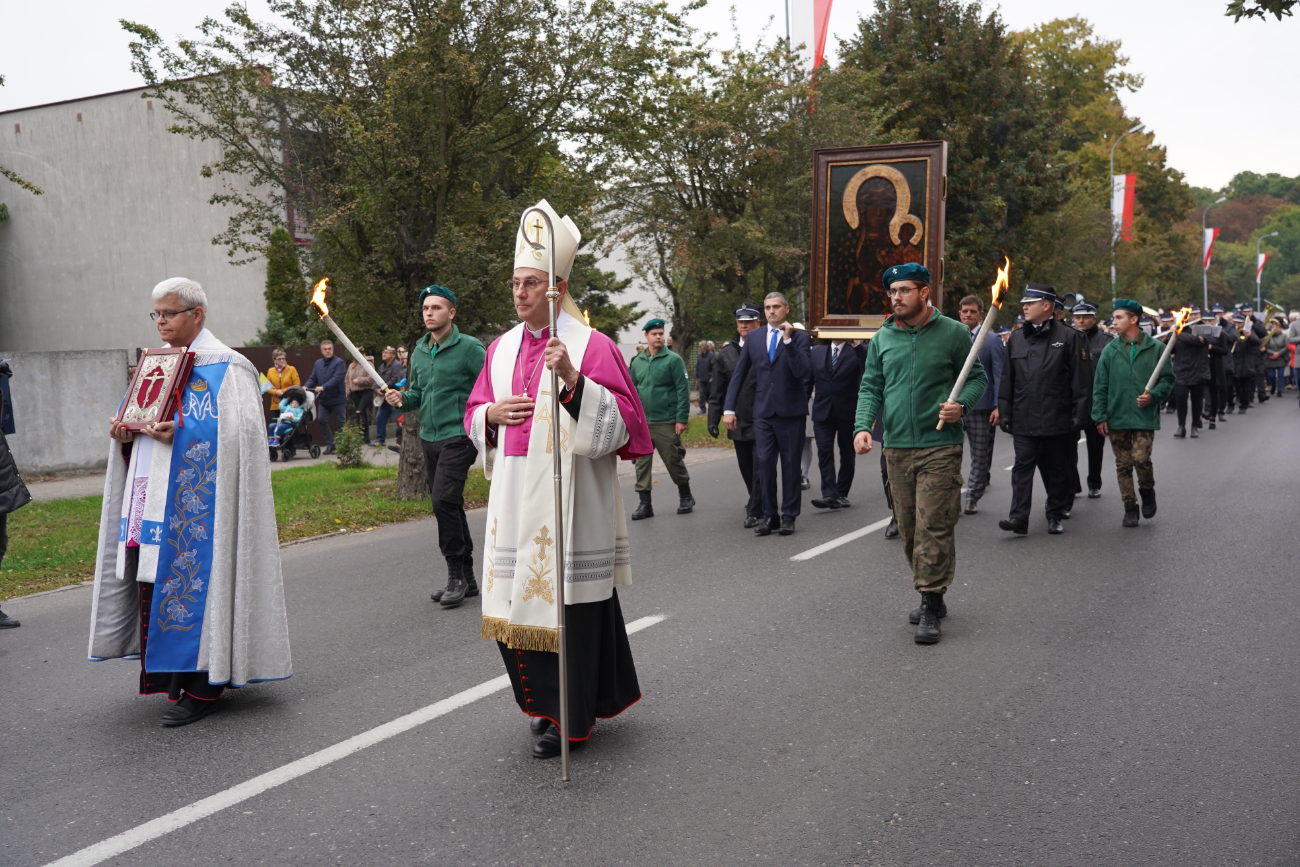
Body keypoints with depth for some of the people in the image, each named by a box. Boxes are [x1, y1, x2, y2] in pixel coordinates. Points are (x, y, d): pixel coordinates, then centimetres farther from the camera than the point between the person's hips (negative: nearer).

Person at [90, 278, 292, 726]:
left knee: (193, 581, -7)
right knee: (156, 583, 8)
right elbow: (138, 417, 24)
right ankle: (174, 675, 18)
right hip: (154, 496, 8)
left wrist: (180, 433, -26)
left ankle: (203, 687, 0)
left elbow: (239, 431, -17)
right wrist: (124, 433, 1)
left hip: (197, 499, -8)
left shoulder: (225, 367, -7)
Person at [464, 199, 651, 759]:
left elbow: (620, 421, -13)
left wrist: (572, 379, -25)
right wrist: (491, 413, -3)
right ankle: (546, 700, 30)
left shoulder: (591, 346, -6)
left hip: (568, 502, -6)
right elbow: (473, 415, 20)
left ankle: (571, 717, 14)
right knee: (518, 601, 10)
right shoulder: (502, 349, 12)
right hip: (514, 502, 6)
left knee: (566, 600, -1)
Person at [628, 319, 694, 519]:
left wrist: (682, 419, -13)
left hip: (666, 422, -4)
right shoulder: (637, 362, 11)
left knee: (674, 461, 2)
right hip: (642, 422, 4)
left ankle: (686, 497, 22)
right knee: (642, 462, 1)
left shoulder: (673, 360, -3)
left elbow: (683, 390, -6)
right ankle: (644, 503, 7)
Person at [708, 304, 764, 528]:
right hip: (738, 422, 5)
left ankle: (755, 511, 1)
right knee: (746, 467, 14)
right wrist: (713, 418, 7)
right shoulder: (727, 353, 9)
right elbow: (718, 390, 11)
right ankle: (756, 500, 35)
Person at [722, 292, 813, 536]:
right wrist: (729, 408, 5)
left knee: (790, 465, 5)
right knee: (765, 464, 0)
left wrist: (788, 340, -21)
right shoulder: (754, 338, 9)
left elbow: (803, 372, -16)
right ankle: (769, 515, 10)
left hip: (790, 411, -3)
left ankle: (789, 516, 14)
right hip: (763, 412, 3)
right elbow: (738, 374, 11)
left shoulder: (800, 337, -1)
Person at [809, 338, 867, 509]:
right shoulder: (817, 351, 9)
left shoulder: (856, 351, -2)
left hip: (848, 411, -2)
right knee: (824, 451, -9)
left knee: (847, 454, 8)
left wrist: (858, 345, -25)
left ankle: (842, 493, 19)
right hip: (823, 411, 2)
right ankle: (829, 494, -13)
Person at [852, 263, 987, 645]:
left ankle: (930, 607, -3)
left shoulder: (952, 333, 0)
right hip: (897, 447, 4)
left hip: (940, 445, -4)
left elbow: (977, 377, 7)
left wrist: (962, 404, -13)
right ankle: (931, 597, 22)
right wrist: (862, 426, -5)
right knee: (908, 528, 9)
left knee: (934, 526, -9)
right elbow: (870, 387, 11)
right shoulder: (883, 338, 10)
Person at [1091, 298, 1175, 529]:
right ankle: (1130, 507, 17)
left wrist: (1153, 396, -13)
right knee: (1123, 465, 6)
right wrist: (1100, 417, -1)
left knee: (1141, 459, -14)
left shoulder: (1155, 348, 1)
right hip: (1116, 418, 3)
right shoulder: (1110, 350, 6)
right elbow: (1100, 386, 5)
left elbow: (1168, 379, 5)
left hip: (1145, 417, -3)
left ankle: (1147, 492, 15)